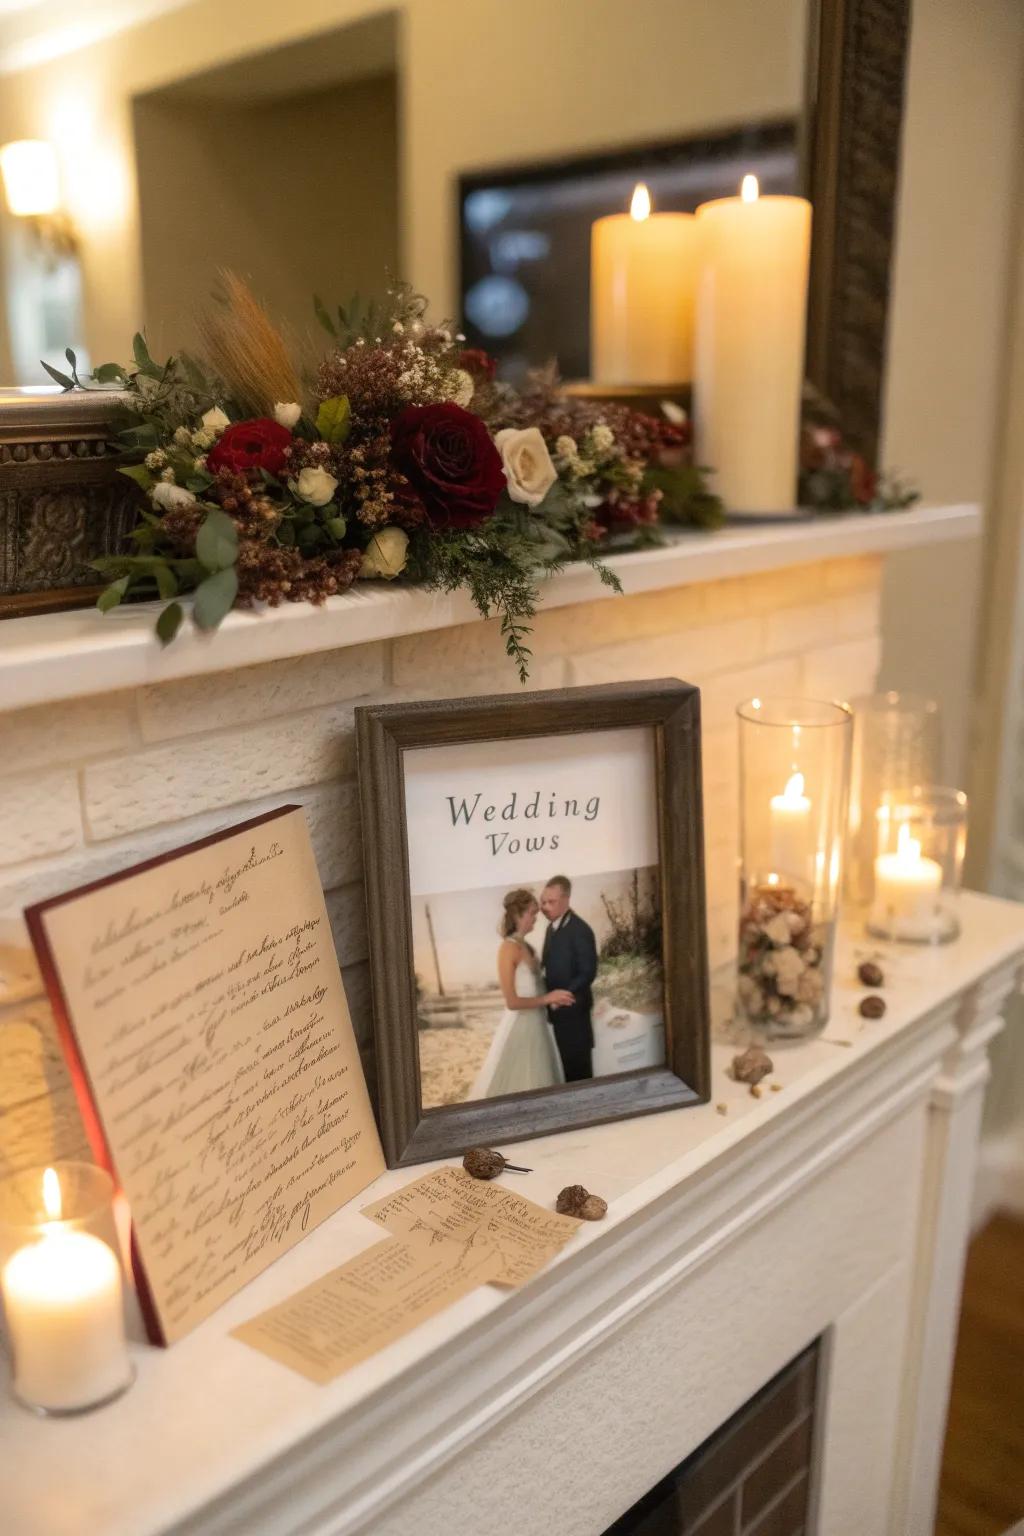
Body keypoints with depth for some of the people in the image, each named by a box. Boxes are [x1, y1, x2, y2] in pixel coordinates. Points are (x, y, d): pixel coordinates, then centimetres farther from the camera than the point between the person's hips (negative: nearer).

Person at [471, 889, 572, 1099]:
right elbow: (512, 1002, -20)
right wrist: (547, 999, -15)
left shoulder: (526, 946, 7)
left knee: (535, 1085, 15)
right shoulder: (509, 948, -17)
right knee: (515, 1086, 2)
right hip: (519, 1026, -8)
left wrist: (551, 997, 2)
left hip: (535, 1024, 8)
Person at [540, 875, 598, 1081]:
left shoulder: (580, 930, -17)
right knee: (568, 1063, 15)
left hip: (573, 1009, -8)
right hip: (558, 1009, 8)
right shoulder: (552, 927, 10)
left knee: (579, 1065, 2)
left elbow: (588, 973, -19)